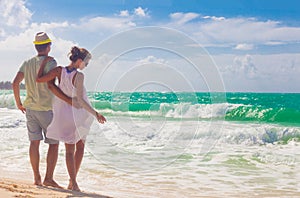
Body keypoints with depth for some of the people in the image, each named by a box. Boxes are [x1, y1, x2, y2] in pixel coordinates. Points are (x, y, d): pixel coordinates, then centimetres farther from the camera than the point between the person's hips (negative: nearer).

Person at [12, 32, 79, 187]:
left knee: (34, 142, 8)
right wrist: (69, 100, -23)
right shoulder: (50, 62, -11)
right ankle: (48, 178, -1)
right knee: (54, 144, 3)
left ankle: (37, 178, 10)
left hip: (30, 108, 6)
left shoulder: (27, 63, 7)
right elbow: (50, 85, -24)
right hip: (46, 109, -6)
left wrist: (18, 103, 14)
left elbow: (15, 83, 1)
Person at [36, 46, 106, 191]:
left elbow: (39, 79, -12)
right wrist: (95, 114, -24)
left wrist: (44, 62, 0)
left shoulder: (59, 70, -10)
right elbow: (79, 99, -27)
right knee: (80, 147, 16)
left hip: (64, 114, 4)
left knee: (69, 150, 11)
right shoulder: (79, 76, -22)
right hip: (79, 114, -4)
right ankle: (72, 181, 12)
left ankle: (73, 182, 6)